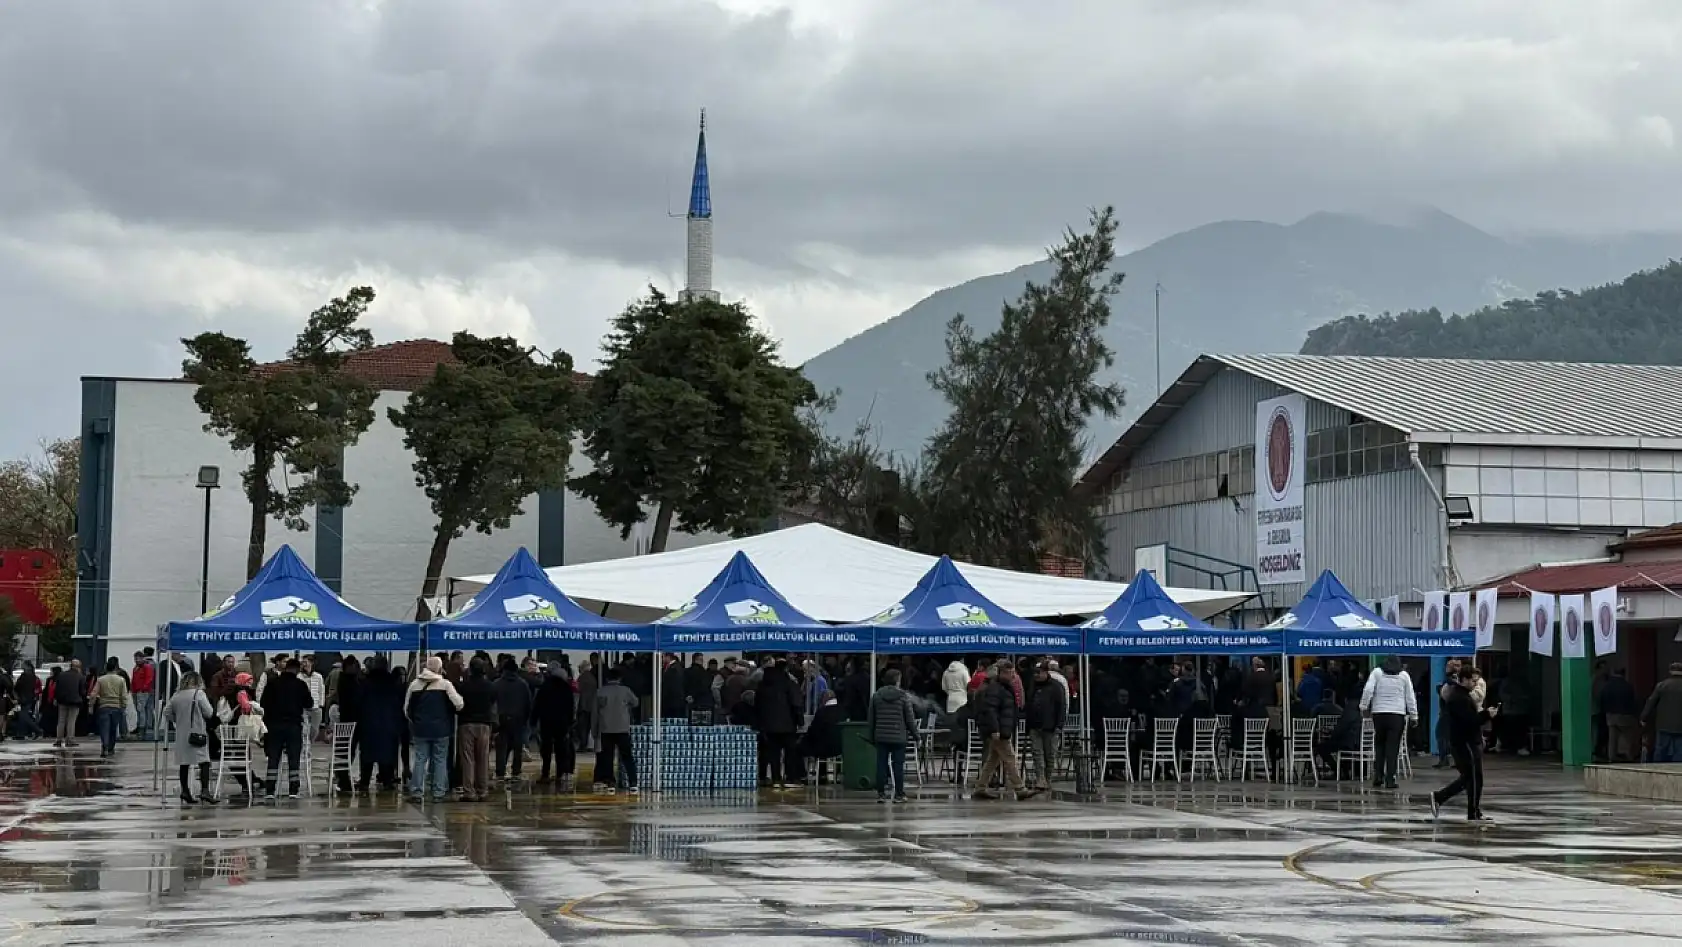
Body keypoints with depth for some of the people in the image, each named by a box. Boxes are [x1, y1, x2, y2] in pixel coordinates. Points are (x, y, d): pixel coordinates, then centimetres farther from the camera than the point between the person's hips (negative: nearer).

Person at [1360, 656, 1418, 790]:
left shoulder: (1377, 673, 4)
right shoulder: (1404, 675, 6)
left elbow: (1368, 690, -8)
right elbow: (1410, 697, 7)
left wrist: (1364, 706, -2)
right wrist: (1414, 715, 12)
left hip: (1378, 713, 1)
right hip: (1397, 714, -1)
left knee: (1379, 745, 14)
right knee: (1393, 748, 0)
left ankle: (1377, 777, 10)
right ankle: (1390, 780, -4)